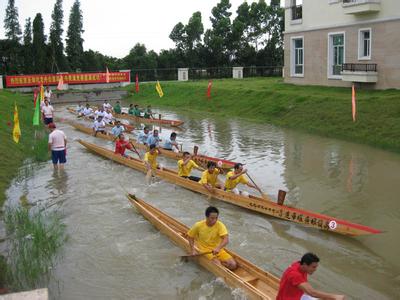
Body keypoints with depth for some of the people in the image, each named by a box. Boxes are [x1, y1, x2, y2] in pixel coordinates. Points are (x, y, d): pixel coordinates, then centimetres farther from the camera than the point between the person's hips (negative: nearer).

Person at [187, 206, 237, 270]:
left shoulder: (220, 225, -14)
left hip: (218, 250, 2)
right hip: (205, 250, -2)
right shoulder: (198, 225, -12)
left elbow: (226, 239, -26)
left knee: (233, 265, -13)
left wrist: (218, 248, -44)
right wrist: (193, 250, -6)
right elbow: (190, 237, 4)